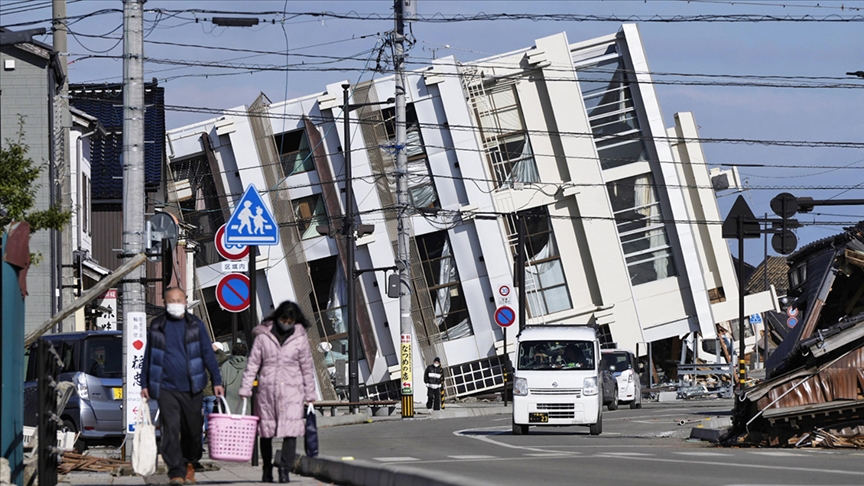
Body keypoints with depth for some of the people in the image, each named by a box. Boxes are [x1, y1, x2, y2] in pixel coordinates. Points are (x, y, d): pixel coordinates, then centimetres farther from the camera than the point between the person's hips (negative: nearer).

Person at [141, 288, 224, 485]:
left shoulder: (195, 325, 6)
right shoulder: (157, 327, 8)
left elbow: (208, 354, 5)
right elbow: (148, 357, 14)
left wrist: (216, 381, -1)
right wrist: (145, 384, 11)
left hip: (191, 388, 1)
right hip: (166, 388, 0)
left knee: (192, 430, 7)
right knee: (171, 430, -11)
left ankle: (189, 465, 29)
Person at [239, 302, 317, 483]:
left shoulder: (300, 338, 4)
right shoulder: (263, 336, 2)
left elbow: (307, 368, 8)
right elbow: (252, 363, 5)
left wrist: (310, 395, 8)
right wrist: (245, 389, -1)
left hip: (292, 391, -1)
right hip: (267, 390, 1)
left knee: (290, 430, -13)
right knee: (265, 430, 8)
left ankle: (285, 469, -13)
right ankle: (267, 468, 22)